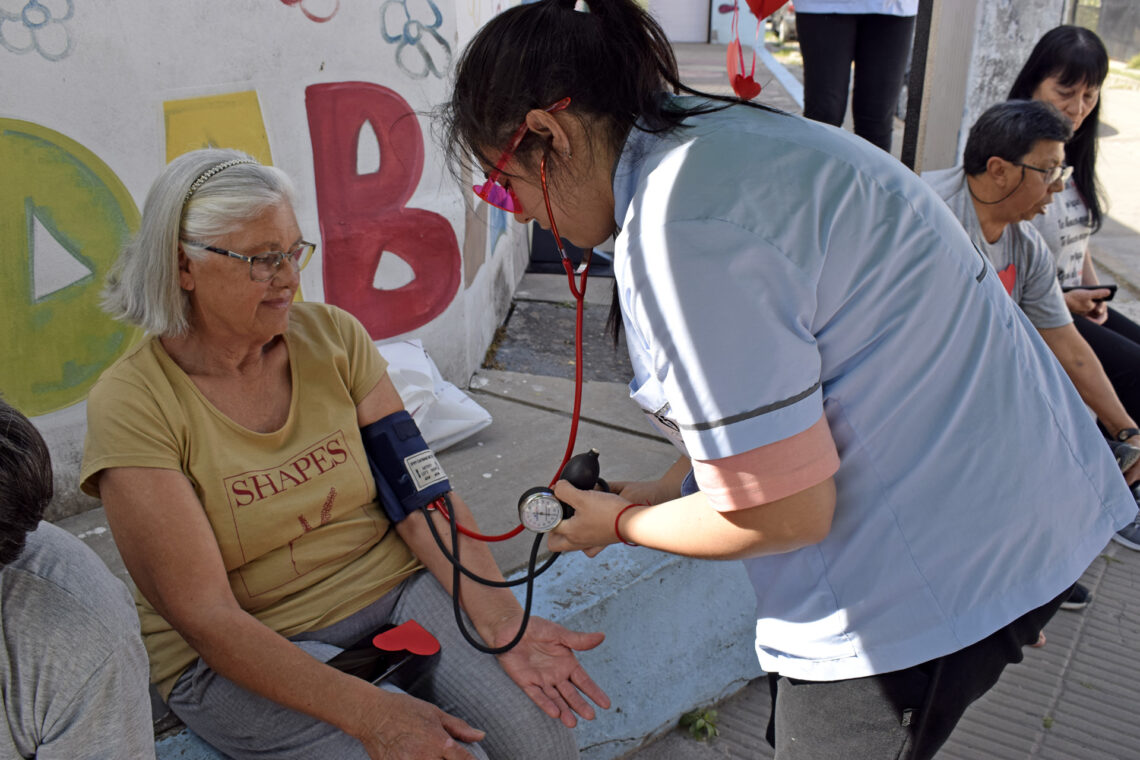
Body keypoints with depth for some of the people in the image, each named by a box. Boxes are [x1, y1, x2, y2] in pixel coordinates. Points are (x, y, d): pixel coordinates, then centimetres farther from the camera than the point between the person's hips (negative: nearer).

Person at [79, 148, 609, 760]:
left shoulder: (333, 336, -1)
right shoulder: (131, 405, -14)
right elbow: (205, 616, -18)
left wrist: (502, 623, -21)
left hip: (393, 587, 3)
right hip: (236, 654, -3)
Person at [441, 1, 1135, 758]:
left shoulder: (677, 222, -25)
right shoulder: (713, 135, 6)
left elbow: (779, 514, -21)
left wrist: (618, 523, -4)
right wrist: (670, 489, 13)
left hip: (937, 575, -9)